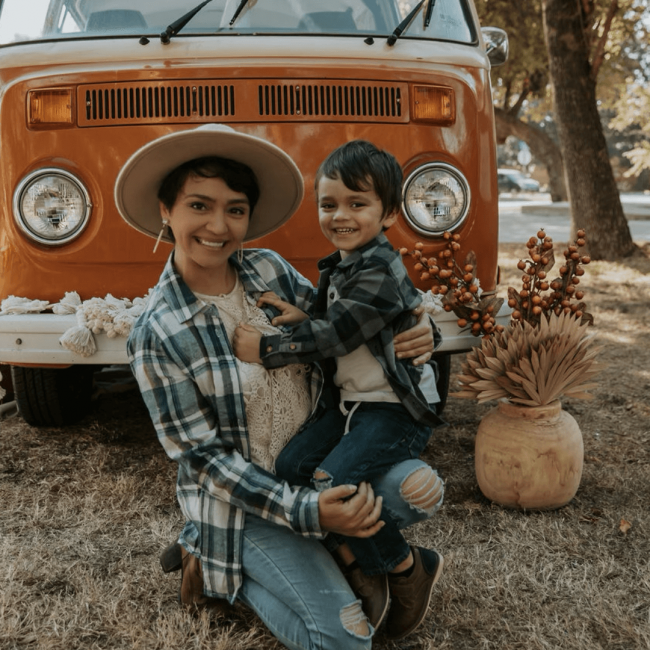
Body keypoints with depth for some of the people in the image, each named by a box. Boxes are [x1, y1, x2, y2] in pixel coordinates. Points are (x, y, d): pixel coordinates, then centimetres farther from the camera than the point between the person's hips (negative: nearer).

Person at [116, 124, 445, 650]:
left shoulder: (269, 269, -5)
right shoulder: (158, 334, -18)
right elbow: (203, 457, -16)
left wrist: (411, 335, -15)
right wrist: (306, 511, -24)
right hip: (240, 500, -5)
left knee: (420, 489, -19)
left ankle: (314, 550, 6)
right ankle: (220, 571, 9)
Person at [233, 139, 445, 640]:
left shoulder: (380, 274, -19)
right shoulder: (340, 266, 11)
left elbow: (336, 335, -22)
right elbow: (332, 320, 17)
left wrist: (266, 350, -16)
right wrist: (301, 318, -4)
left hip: (399, 409, -9)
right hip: (356, 400, 9)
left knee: (334, 481, -22)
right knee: (293, 464, -7)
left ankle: (410, 568, 2)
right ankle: (358, 566, 4)